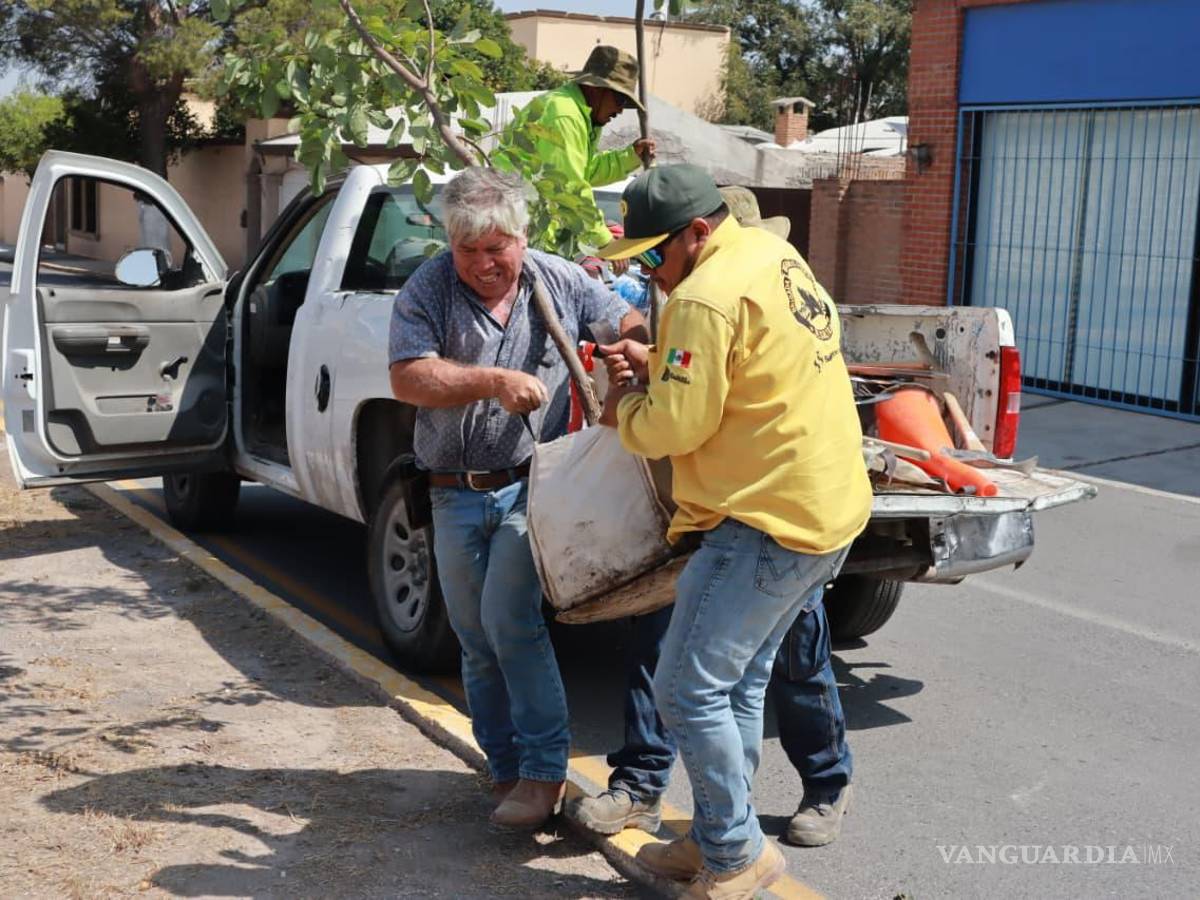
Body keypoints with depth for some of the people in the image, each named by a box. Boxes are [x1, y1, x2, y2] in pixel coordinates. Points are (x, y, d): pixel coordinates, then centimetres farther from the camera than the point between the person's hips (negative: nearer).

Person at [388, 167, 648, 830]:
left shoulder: (561, 282, 1)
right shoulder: (427, 290, -2)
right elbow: (407, 379, -13)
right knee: (476, 642, 10)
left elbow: (630, 325, 8)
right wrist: (492, 382, -24)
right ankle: (505, 768, 24)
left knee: (509, 620, -16)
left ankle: (544, 769, -4)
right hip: (455, 496, 3)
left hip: (533, 488, -2)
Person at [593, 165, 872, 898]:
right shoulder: (775, 256, 12)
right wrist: (657, 367, 8)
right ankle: (716, 839, 29)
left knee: (689, 691, -3)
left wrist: (624, 409, 1)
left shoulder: (708, 296, -20)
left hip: (770, 522, -11)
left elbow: (675, 426, -20)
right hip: (829, 507, 11)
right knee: (740, 683, 17)